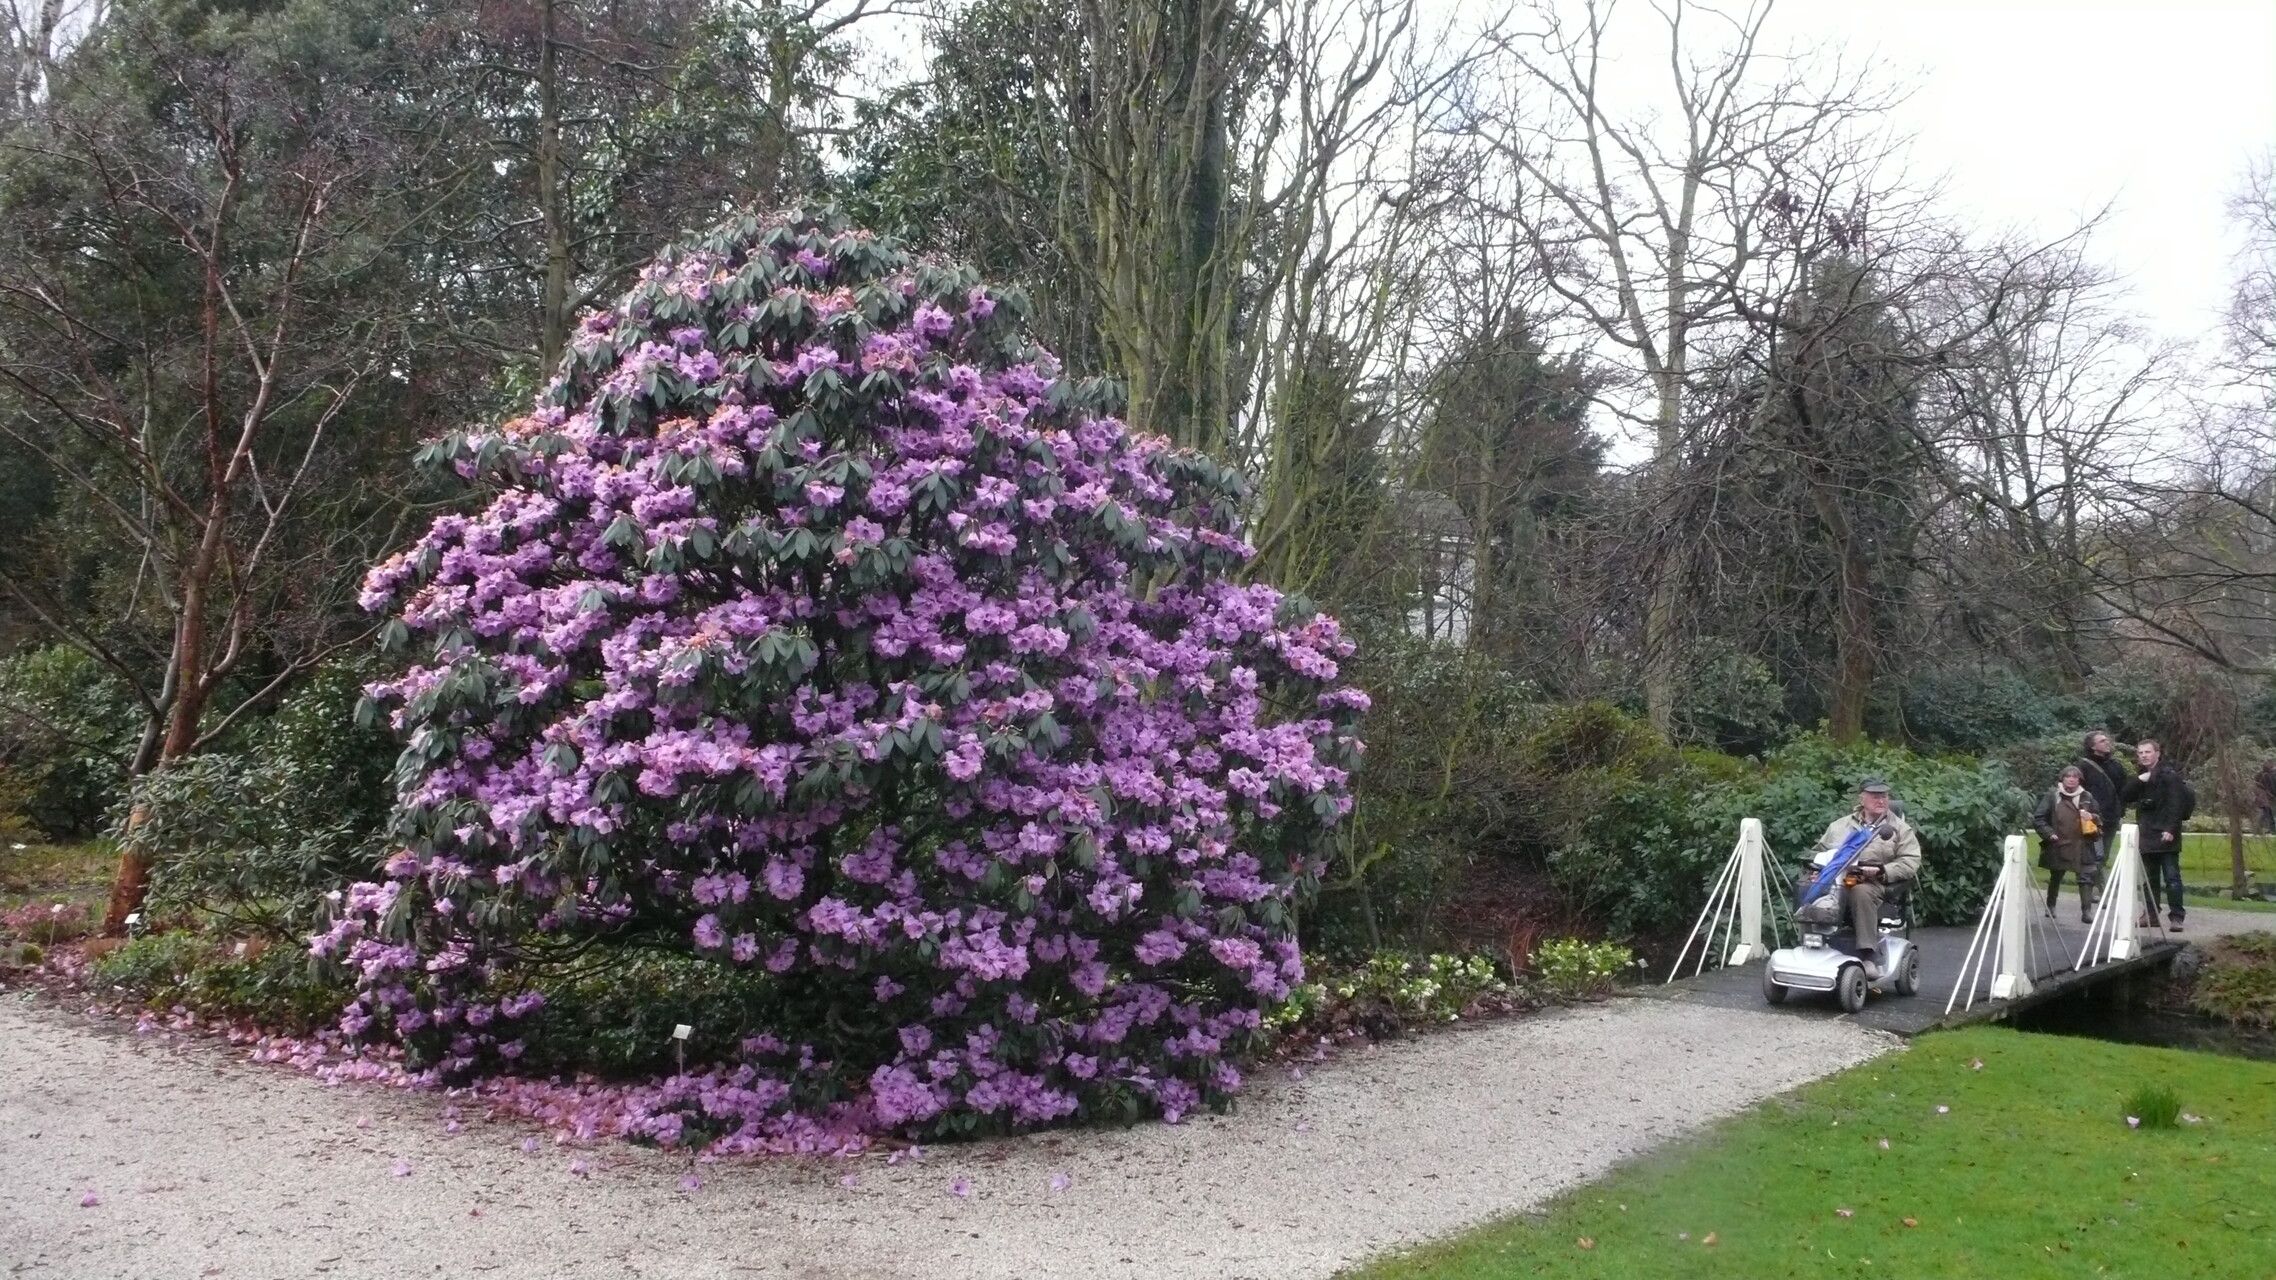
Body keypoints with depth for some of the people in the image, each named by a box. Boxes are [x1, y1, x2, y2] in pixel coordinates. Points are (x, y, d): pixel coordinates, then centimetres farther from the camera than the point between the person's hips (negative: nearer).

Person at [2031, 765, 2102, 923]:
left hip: (2082, 846, 1)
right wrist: (2049, 834, -13)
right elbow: (2038, 818, -3)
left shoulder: (2087, 797, 6)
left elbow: (2099, 817, 18)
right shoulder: (2052, 795, -4)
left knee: (2086, 877, -8)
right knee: (2055, 877, 14)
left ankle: (2087, 911, -7)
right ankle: (2050, 906, 30)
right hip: (2059, 845, -1)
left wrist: (2093, 817, -5)